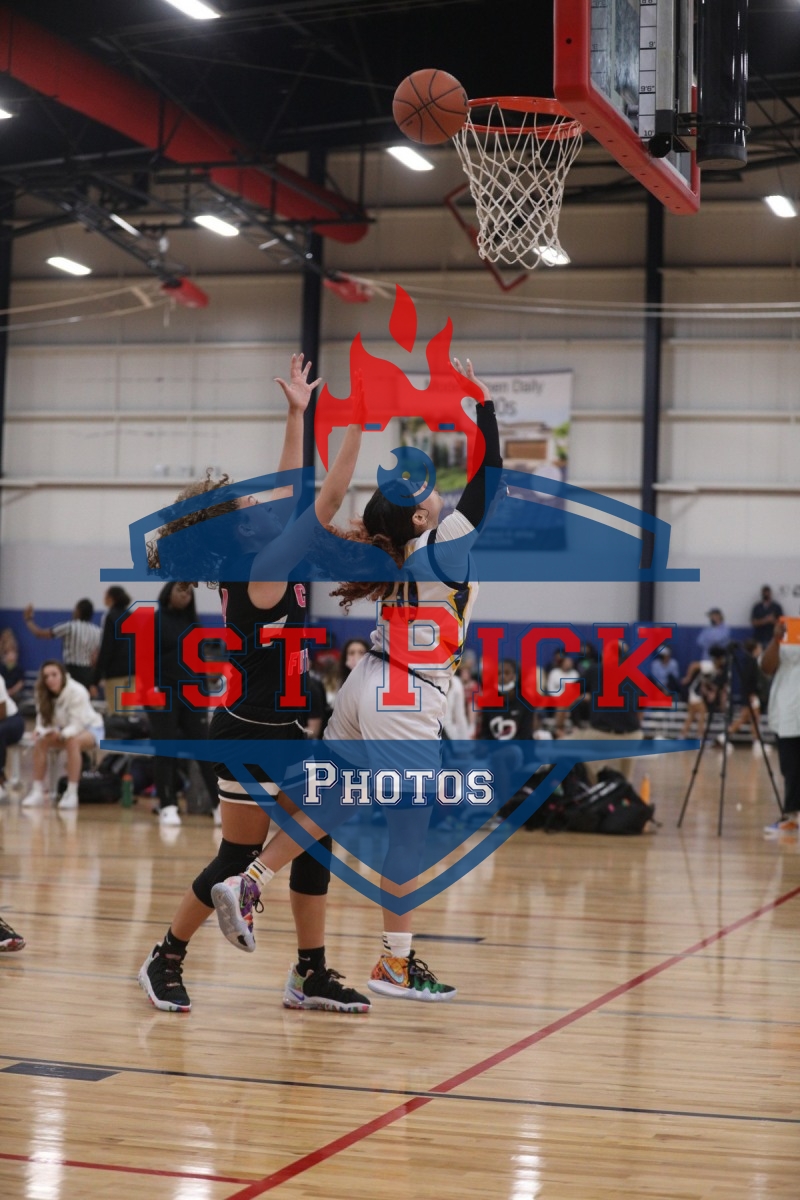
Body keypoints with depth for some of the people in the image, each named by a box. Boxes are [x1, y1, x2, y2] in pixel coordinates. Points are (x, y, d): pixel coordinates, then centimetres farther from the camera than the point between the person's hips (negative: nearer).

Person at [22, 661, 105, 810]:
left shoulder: (77, 692, -26)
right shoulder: (44, 695, -7)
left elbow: (76, 725, -28)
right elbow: (42, 721, -7)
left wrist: (61, 734, -45)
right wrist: (42, 731, -30)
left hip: (90, 729, -6)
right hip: (63, 731, 6)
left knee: (72, 741, -38)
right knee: (40, 741, -22)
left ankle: (72, 793, -38)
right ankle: (38, 791, -21)